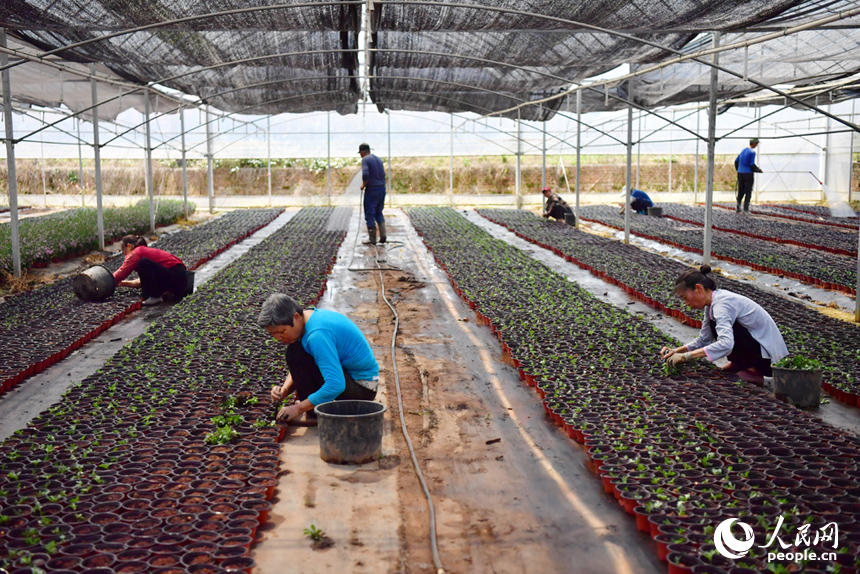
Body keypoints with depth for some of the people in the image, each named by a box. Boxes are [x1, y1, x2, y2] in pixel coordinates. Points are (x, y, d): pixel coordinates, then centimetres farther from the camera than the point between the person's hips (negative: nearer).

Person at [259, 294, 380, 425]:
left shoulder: (317, 334, -27)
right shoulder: (313, 316, 3)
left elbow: (336, 385, -32)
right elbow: (297, 369, 15)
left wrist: (298, 408, -24)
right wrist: (284, 390, -4)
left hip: (362, 389, -10)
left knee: (295, 353, -20)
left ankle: (314, 414, -12)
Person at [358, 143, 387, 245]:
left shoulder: (365, 160, -10)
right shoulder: (378, 159, 13)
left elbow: (365, 174, -25)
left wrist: (363, 185, -9)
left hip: (371, 190, -7)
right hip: (382, 188, 7)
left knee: (370, 215, 2)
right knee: (378, 213, 18)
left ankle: (372, 239, 4)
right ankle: (383, 234, 1)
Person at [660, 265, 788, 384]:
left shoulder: (722, 304, -24)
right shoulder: (712, 304, 5)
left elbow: (726, 344, -38)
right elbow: (703, 340, 14)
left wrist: (685, 356, -35)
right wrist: (677, 351, -1)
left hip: (767, 357, -9)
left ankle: (753, 370, -12)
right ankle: (739, 363, 16)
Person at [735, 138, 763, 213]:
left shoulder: (744, 150, 13)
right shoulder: (752, 152, -10)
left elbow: (736, 161, 19)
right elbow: (752, 165, -15)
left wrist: (738, 169, 31)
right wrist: (758, 170, 0)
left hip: (740, 173, 7)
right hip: (748, 174, -7)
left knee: (740, 192, 11)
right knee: (748, 192, -2)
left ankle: (738, 208, 10)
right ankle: (746, 209, -7)